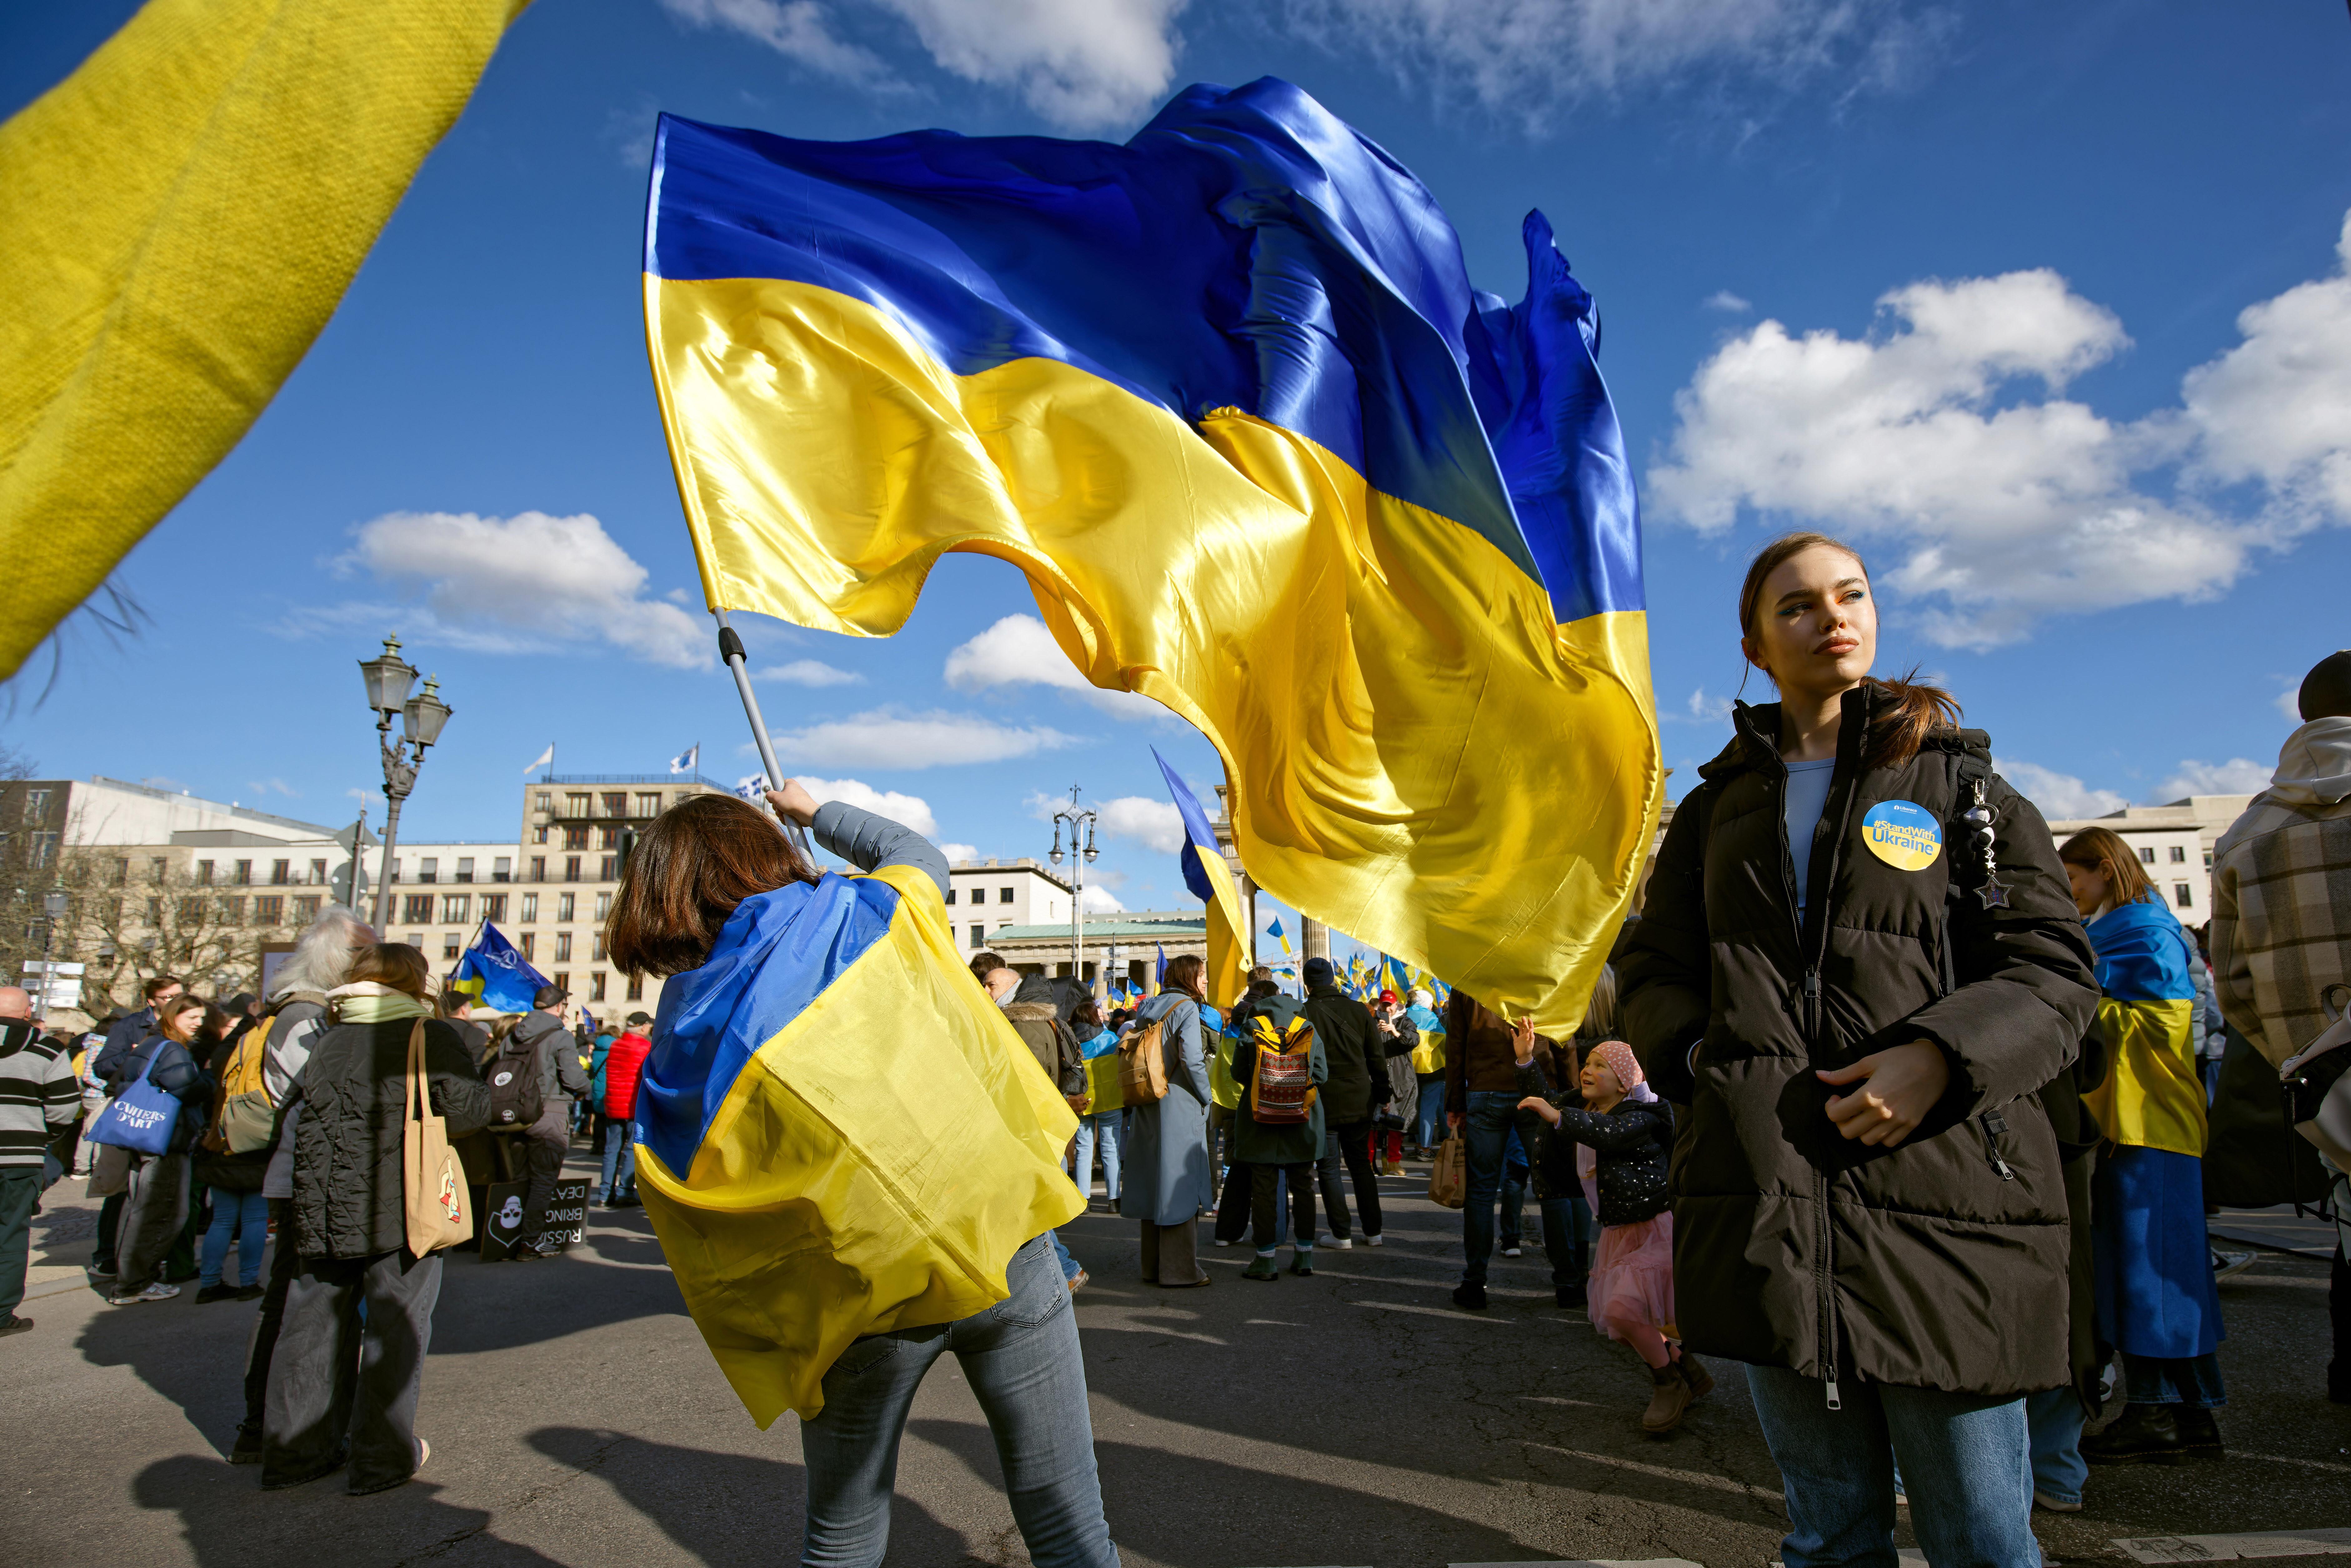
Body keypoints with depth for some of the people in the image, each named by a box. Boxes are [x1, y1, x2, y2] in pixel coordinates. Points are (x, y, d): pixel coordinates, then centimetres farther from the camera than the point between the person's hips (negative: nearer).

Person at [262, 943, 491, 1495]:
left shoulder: (328, 1043, 9)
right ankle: (382, 1457, 11)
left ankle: (294, 1449, 23)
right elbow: (467, 1109, -13)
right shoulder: (433, 1038, -9)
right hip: (398, 1212, -5)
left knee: (316, 1326, 15)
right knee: (395, 1328, 5)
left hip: (323, 1214, 5)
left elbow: (305, 1122, 14)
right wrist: (484, 1090, 6)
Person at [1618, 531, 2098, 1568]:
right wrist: (1705, 1061, -3)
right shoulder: (1716, 808, 15)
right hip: (1767, 1195, 2)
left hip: (1941, 1190, -1)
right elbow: (1651, 973, 16)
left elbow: (2054, 969, 3)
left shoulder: (1958, 783, 10)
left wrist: (1940, 1055, -14)